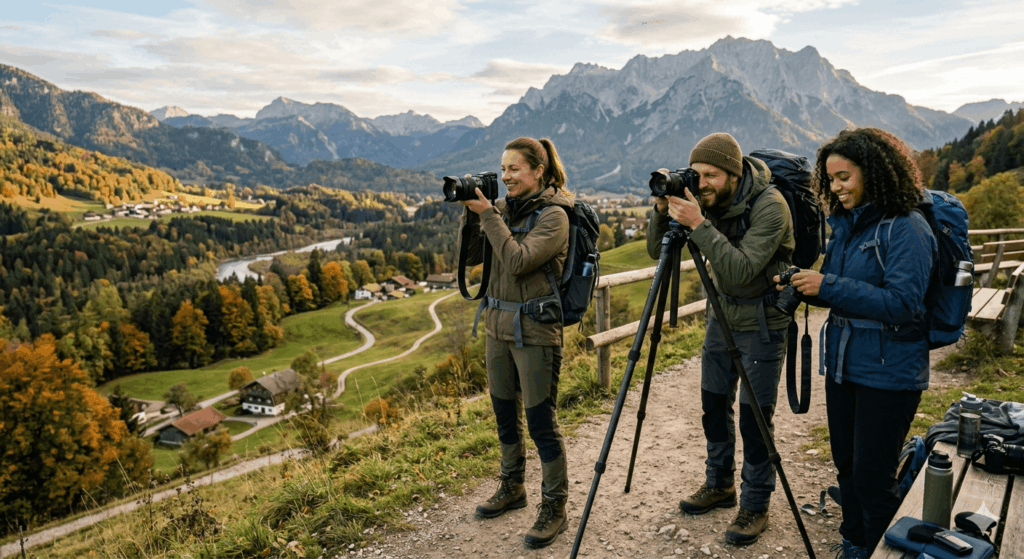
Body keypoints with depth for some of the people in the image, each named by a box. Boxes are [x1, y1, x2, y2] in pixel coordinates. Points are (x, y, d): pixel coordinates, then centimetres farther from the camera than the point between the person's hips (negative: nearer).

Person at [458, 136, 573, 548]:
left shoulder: (553, 214, -12)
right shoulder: (503, 209, 8)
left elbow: (518, 260, -23)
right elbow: (471, 256, 7)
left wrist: (487, 215, -19)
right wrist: (471, 213, -6)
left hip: (535, 330, -7)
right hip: (498, 325, 7)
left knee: (541, 422, -1)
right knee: (505, 414, 18)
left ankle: (554, 508, 15)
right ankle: (512, 488, 37)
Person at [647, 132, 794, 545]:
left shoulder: (769, 206, -22)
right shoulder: (704, 201, -4)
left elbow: (741, 270, -32)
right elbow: (656, 251, -3)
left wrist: (698, 224, -37)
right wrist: (662, 210, -20)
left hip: (762, 323, -6)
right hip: (721, 316, 7)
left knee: (754, 417, -1)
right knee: (714, 406, 15)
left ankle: (755, 505, 18)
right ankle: (719, 485, 35)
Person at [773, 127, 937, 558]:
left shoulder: (906, 229, -16)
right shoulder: (845, 223, 9)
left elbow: (902, 302, -24)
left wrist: (828, 287, -26)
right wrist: (805, 288, -5)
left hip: (888, 373, -8)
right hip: (843, 364, 8)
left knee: (872, 475, 2)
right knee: (846, 465, 18)